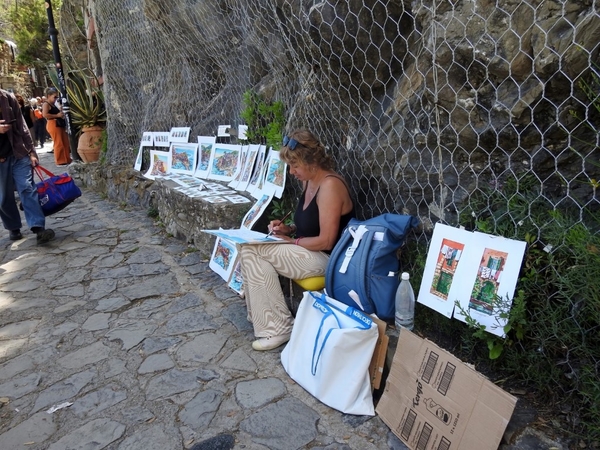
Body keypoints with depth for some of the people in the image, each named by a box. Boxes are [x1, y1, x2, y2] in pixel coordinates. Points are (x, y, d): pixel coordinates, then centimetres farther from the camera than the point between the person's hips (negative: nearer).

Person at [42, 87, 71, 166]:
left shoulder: (54, 105, 21)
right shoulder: (46, 104, -5)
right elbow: (45, 115, -19)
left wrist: (61, 114, 12)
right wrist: (57, 115, -17)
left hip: (59, 124, 9)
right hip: (53, 124, -9)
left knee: (66, 143, 9)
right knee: (58, 143, -8)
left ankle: (67, 160, 16)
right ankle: (60, 161, -2)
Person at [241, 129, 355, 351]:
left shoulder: (330, 186, -22)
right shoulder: (309, 181, 7)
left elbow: (326, 241, -23)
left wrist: (292, 241, -12)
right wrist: (289, 229, 0)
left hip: (327, 258, -9)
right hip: (310, 251, 10)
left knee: (253, 252, -18)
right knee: (249, 250, -6)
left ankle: (277, 328, -10)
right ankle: (264, 318, 2)